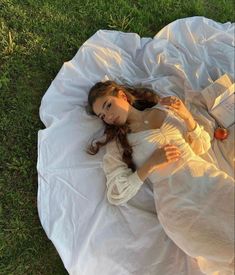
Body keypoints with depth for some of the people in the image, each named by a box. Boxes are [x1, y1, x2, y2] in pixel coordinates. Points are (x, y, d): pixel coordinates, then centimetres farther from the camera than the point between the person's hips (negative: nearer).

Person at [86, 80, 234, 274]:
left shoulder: (164, 108, 13)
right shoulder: (116, 143, 5)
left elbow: (202, 146, 15)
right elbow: (116, 196, -3)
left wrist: (187, 116, -2)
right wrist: (151, 164, -11)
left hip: (209, 178, 4)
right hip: (176, 202, -3)